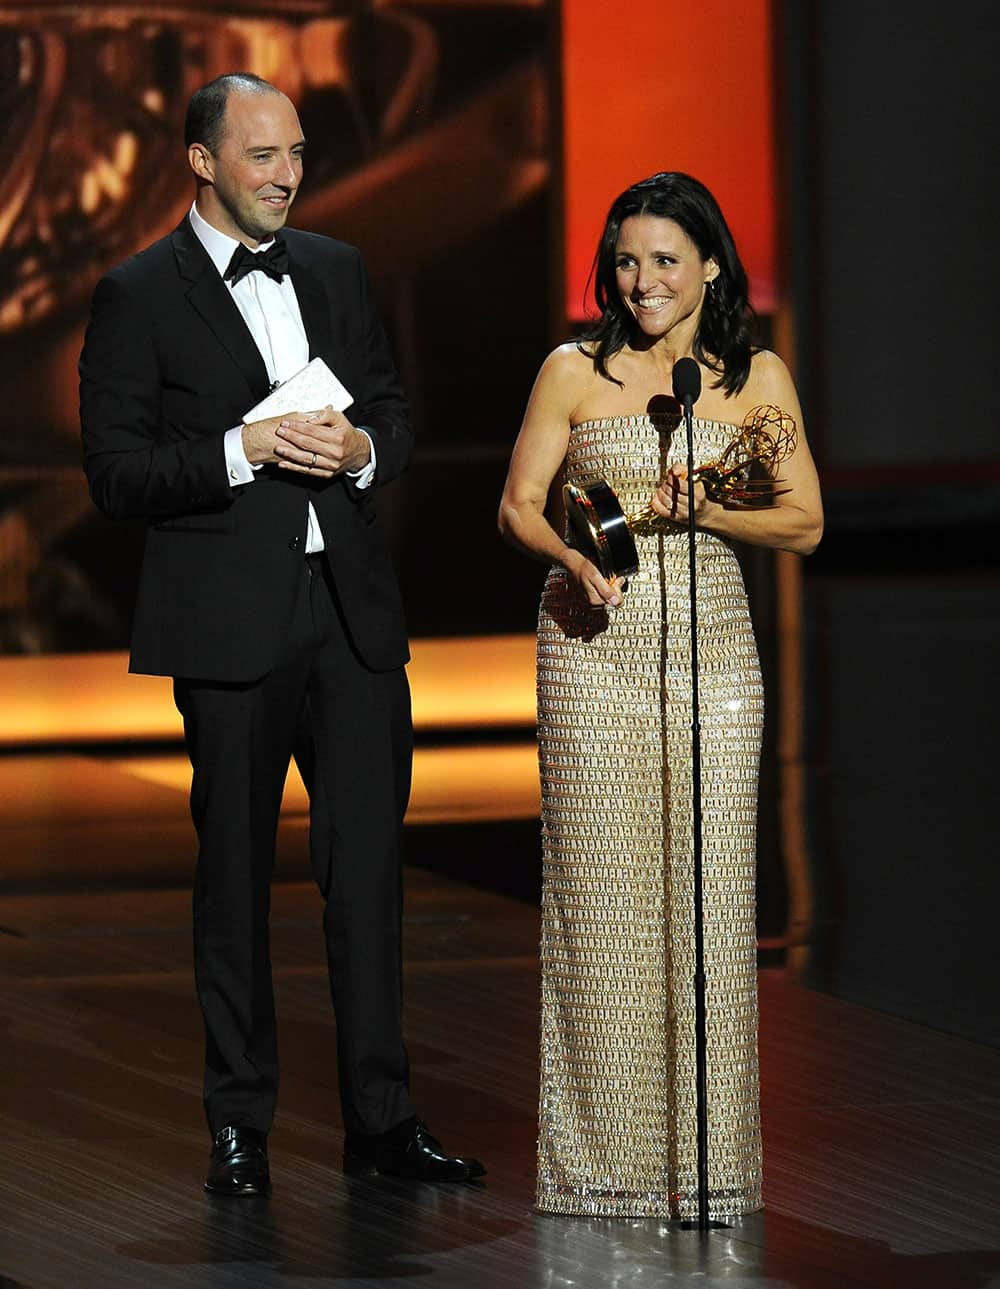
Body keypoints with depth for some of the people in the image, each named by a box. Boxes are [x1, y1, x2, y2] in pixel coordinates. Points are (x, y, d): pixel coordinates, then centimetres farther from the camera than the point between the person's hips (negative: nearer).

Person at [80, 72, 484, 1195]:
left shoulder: (337, 272, 13)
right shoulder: (138, 297, -2)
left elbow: (393, 414, 19)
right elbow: (115, 472, -7)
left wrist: (361, 451, -4)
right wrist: (244, 450, -18)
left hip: (352, 609, 4)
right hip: (231, 621, -4)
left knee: (369, 861, 2)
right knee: (234, 872, 4)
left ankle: (379, 1117, 7)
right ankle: (239, 1123, 12)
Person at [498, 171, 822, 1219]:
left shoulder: (759, 378, 8)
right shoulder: (575, 372, 5)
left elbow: (805, 523, 5)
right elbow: (518, 506, 5)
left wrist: (704, 509, -12)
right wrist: (576, 556, -15)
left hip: (712, 656, 1)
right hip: (594, 651, -1)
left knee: (706, 894, -2)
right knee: (599, 890, -3)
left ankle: (703, 1152, 5)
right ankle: (604, 1154, 3)